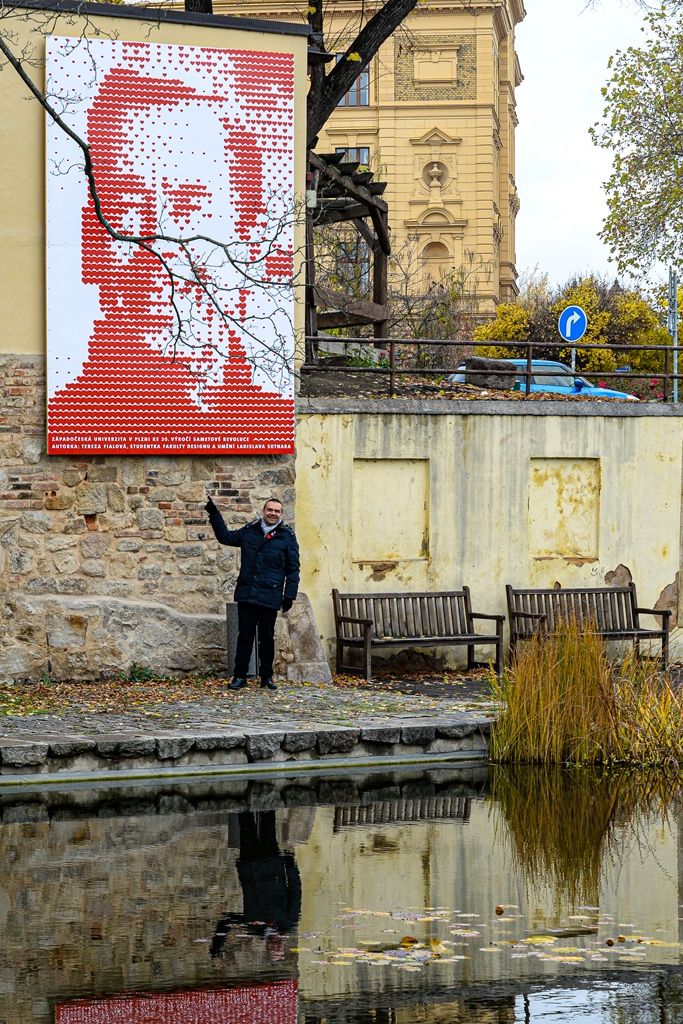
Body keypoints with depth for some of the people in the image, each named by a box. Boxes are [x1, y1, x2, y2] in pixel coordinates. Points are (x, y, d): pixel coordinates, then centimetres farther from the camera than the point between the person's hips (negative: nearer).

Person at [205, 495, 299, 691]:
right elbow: (225, 537, 24)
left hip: (270, 598, -2)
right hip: (246, 594, 2)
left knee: (267, 637, 7)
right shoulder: (250, 531, 10)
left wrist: (289, 595, -3)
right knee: (245, 635, 3)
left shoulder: (287, 536, 2)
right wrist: (214, 515, 16)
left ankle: (266, 676, 15)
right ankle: (240, 676, 7)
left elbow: (293, 569, 2)